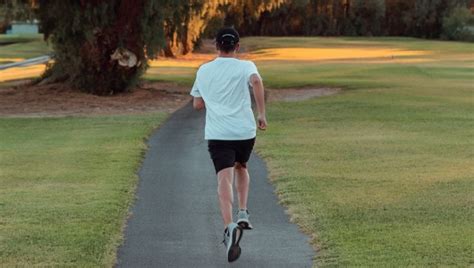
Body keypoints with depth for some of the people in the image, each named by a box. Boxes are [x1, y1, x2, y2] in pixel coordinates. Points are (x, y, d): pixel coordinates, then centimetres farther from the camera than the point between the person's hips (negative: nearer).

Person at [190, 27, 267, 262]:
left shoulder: (204, 71, 13)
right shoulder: (245, 66, 5)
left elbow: (197, 104, 19)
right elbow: (256, 81, -18)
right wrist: (262, 113, -14)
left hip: (217, 133, 0)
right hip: (245, 130, 0)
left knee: (225, 179, -12)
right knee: (241, 167, 29)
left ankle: (229, 227, -33)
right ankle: (242, 213, 17)